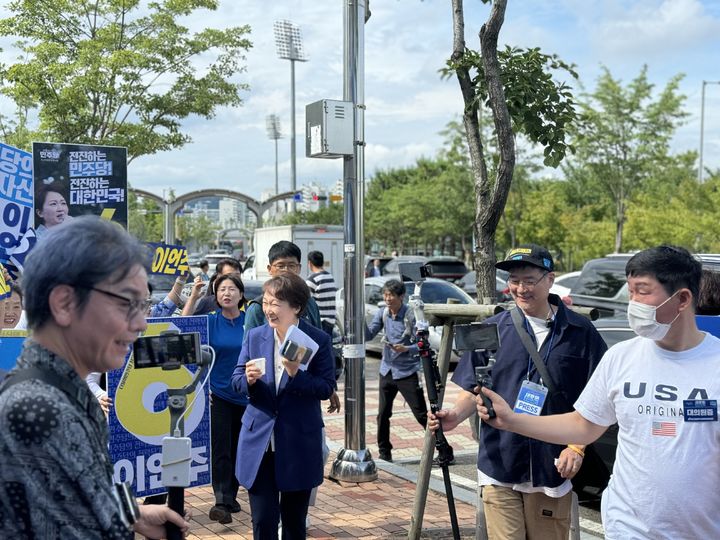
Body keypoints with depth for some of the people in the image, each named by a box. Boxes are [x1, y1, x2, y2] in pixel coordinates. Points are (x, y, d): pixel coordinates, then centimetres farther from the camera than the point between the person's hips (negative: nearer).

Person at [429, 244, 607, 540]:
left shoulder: (580, 332, 0)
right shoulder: (494, 329, 4)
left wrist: (577, 447, -8)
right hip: (500, 470, 0)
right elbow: (474, 390, 7)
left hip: (553, 471, 0)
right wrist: (456, 415, -12)